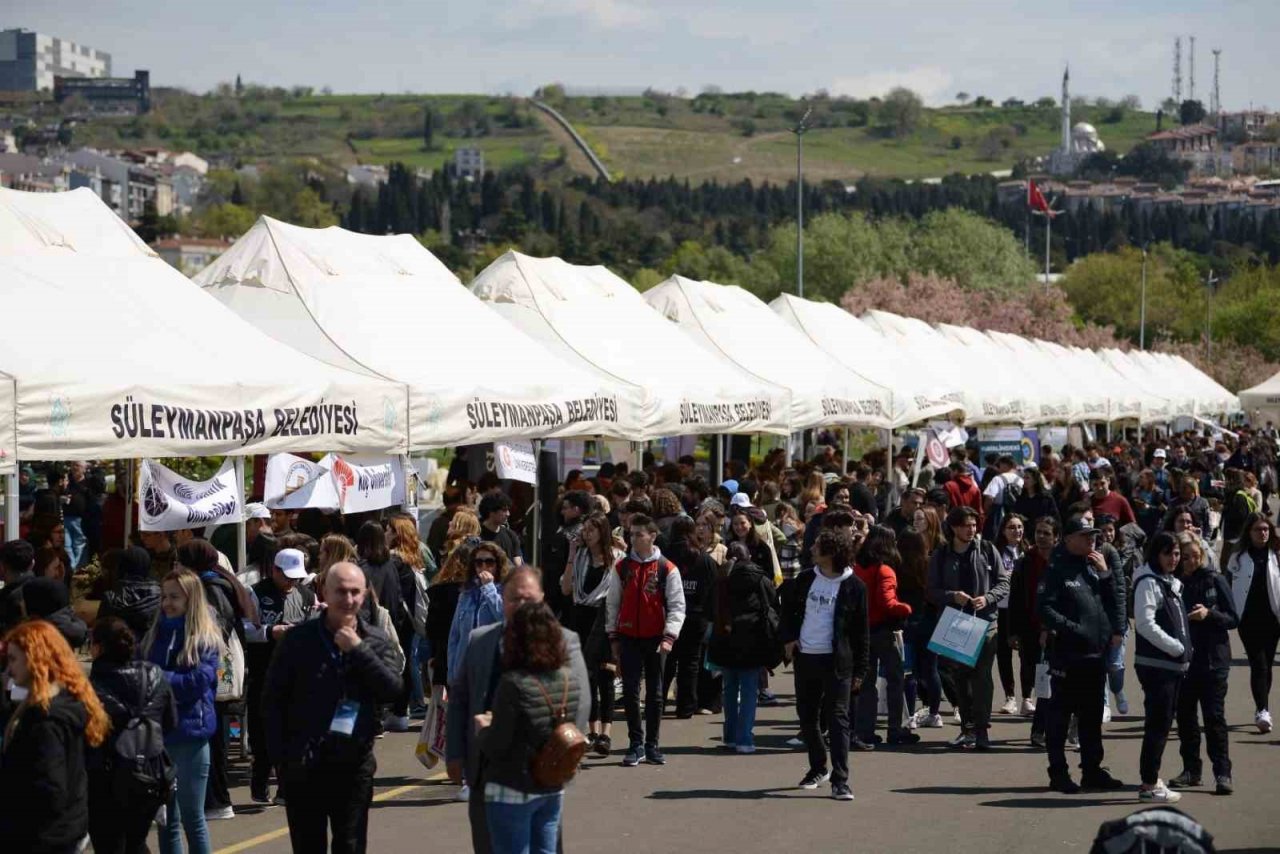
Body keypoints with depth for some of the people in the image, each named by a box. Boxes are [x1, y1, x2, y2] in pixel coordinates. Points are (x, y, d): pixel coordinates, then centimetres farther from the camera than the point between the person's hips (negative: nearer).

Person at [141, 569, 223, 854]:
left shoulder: (205, 639, -6)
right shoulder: (156, 634, 10)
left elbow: (198, 682, -17)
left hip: (190, 733, -5)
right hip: (158, 732, 5)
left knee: (191, 817, 4)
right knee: (166, 819, 11)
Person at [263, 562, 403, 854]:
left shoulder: (378, 642, 4)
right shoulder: (298, 639, 0)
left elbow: (392, 689, -9)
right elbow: (273, 699, 1)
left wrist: (358, 649, -14)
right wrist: (280, 756, -5)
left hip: (354, 764, 1)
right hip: (304, 765, 0)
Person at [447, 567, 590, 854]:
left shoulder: (563, 642, -3)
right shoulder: (479, 640, 10)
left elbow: (578, 702, -8)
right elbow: (459, 699, 12)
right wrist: (455, 753, 5)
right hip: (486, 768, 4)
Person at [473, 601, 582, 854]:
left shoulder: (514, 684, -21)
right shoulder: (570, 681, 1)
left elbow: (496, 746, -19)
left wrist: (482, 728, 3)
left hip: (512, 791, -6)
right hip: (553, 789, 6)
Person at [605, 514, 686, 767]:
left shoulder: (666, 569, -4)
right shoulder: (622, 567, 4)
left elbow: (677, 606, -4)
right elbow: (612, 603, 10)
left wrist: (669, 637, -13)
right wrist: (613, 637, 7)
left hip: (655, 639, -1)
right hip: (628, 638, 1)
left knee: (655, 693, 7)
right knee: (630, 692, -2)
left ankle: (652, 746, 16)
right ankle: (636, 745, 5)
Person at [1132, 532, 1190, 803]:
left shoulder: (1171, 583, 17)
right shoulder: (1148, 583, -12)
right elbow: (1145, 624, -21)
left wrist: (1184, 649, 8)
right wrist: (1177, 648, -17)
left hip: (1173, 665, 9)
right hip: (1156, 665, -9)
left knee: (1162, 723, 13)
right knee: (1157, 723, -8)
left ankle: (1152, 778, 20)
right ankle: (1149, 784, -4)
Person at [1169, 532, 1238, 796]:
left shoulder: (1215, 580, -2)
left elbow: (1233, 619, -1)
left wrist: (1209, 614, -17)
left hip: (1212, 659, -3)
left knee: (1214, 717, -4)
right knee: (1185, 716, 8)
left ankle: (1222, 773, -1)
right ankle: (1190, 769, 19)